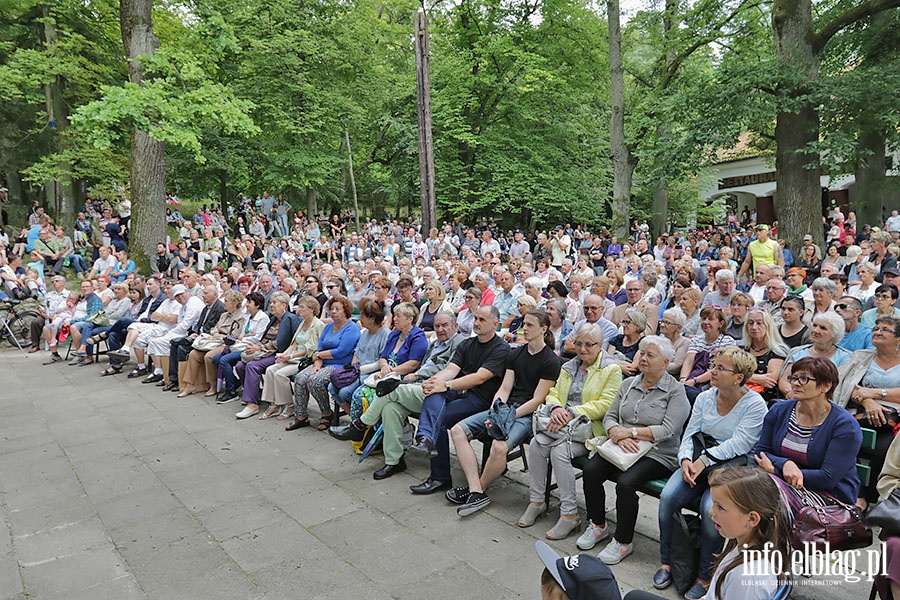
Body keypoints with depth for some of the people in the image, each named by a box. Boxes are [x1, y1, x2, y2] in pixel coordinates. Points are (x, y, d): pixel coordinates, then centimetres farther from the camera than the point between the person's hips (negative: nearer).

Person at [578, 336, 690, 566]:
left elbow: (668, 430, -14)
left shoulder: (675, 390, -4)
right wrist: (618, 435, -13)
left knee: (626, 482, -30)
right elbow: (609, 417, 9)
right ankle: (598, 525, 4)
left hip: (657, 454, -5)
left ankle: (623, 541, -7)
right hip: (623, 448, 5)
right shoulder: (628, 384, 13)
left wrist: (630, 432, -16)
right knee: (591, 470, -19)